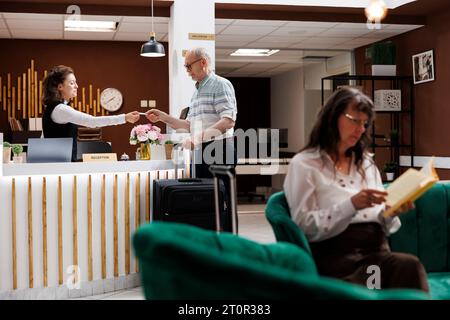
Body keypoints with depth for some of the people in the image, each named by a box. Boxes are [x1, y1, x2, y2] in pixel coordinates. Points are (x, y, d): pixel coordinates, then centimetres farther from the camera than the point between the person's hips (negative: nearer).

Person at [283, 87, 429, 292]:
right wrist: (351, 205, -18)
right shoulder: (304, 164, 3)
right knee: (409, 267, -34)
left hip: (376, 250, 6)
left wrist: (391, 212, -3)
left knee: (409, 266, -32)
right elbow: (304, 226, -6)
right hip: (337, 254, -5)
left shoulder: (366, 163, 22)